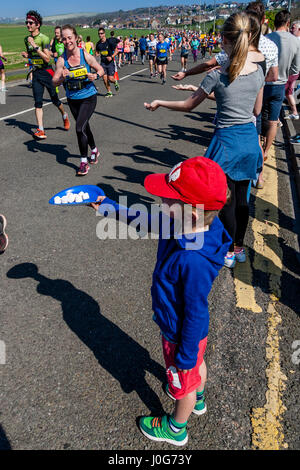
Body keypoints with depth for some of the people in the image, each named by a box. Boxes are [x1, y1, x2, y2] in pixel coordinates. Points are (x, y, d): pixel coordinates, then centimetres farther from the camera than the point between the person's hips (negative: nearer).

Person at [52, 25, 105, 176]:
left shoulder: (85, 55, -12)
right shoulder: (61, 60, -7)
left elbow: (101, 70, 1)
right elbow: (55, 82, -7)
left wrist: (95, 76, -20)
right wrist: (62, 77, -27)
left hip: (88, 97, -4)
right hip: (72, 99, 4)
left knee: (80, 128, -16)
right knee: (84, 127, 18)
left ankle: (84, 161, -1)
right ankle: (94, 150, 44)